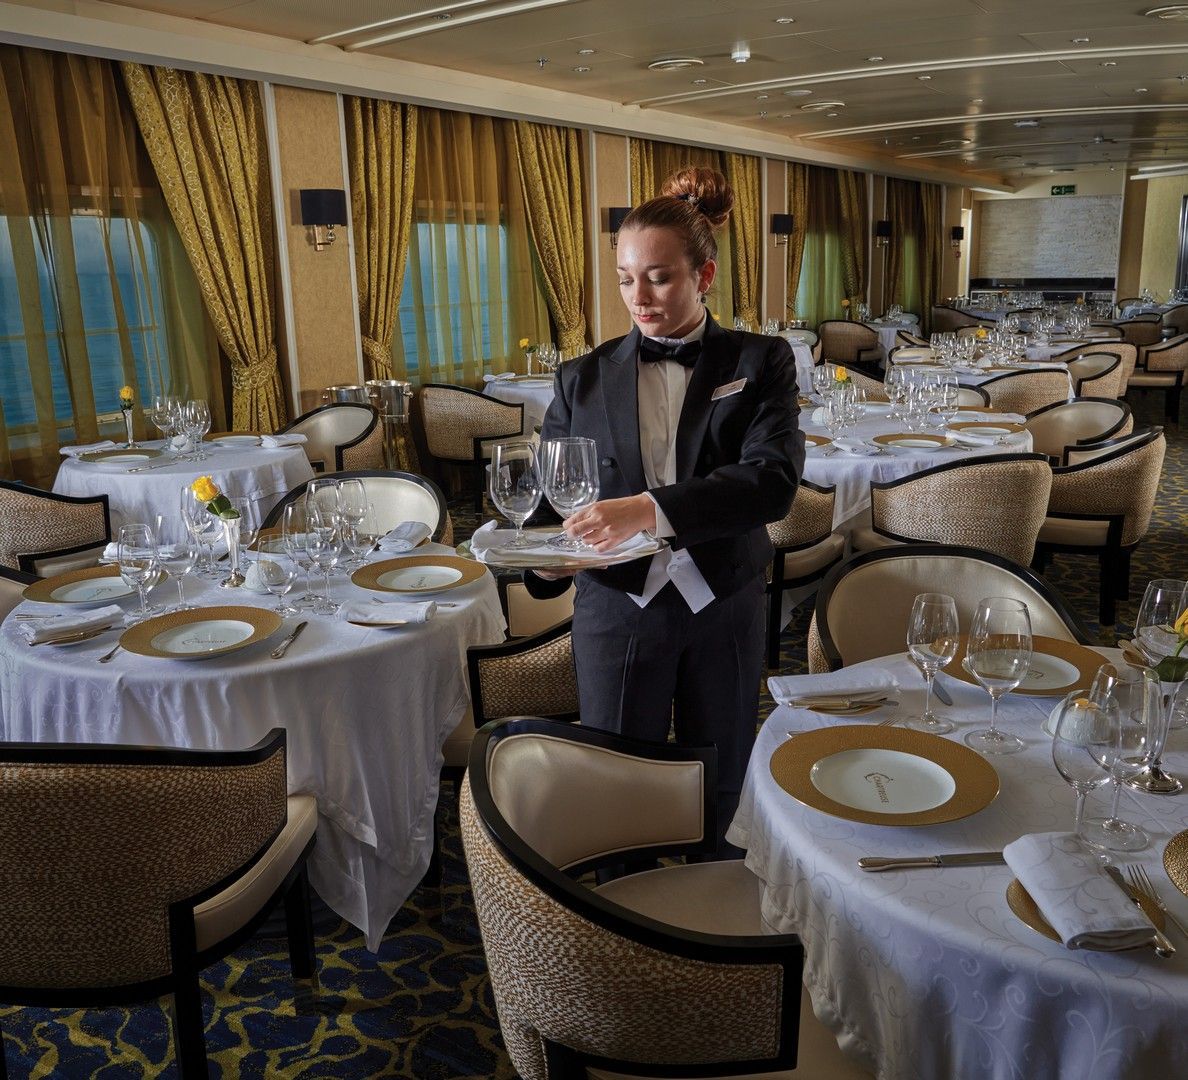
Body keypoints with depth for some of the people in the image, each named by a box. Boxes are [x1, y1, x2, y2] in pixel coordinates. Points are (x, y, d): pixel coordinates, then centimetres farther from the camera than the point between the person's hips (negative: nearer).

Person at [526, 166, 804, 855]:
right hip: (618, 611, 1)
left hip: (724, 610, 0)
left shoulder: (760, 363, -4)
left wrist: (652, 510, -34)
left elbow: (774, 478, -20)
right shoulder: (584, 378, 2)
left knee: (721, 794, 17)